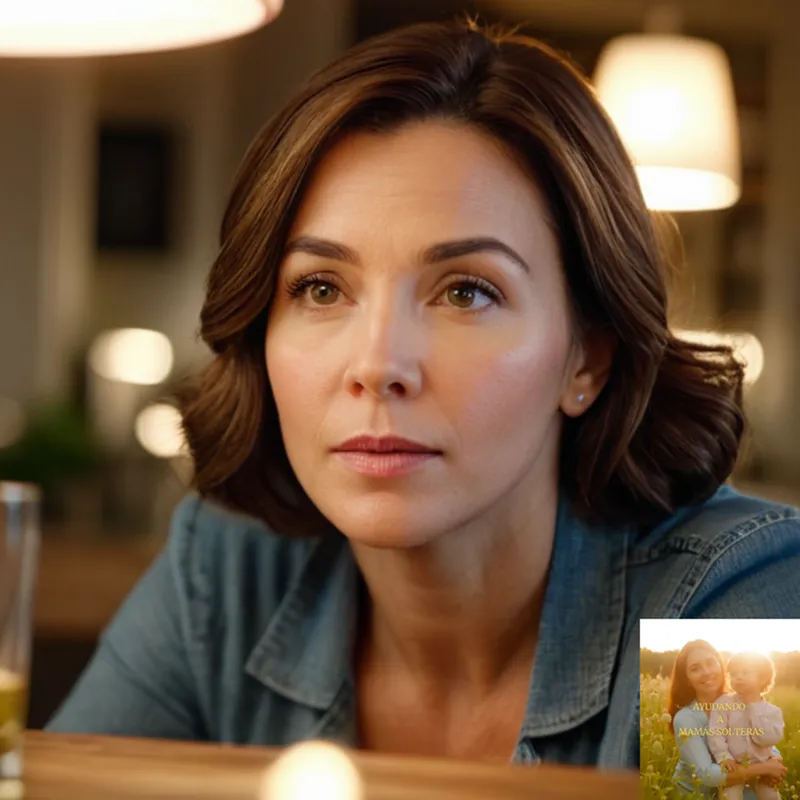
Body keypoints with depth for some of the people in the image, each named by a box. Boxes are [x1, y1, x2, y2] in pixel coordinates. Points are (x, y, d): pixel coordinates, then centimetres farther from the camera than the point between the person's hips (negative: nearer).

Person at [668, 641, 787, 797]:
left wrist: (775, 760, -25)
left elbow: (769, 745, 0)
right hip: (694, 795, -5)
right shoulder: (685, 719, -22)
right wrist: (763, 768, -30)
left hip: (731, 789, 5)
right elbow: (706, 774, -30)